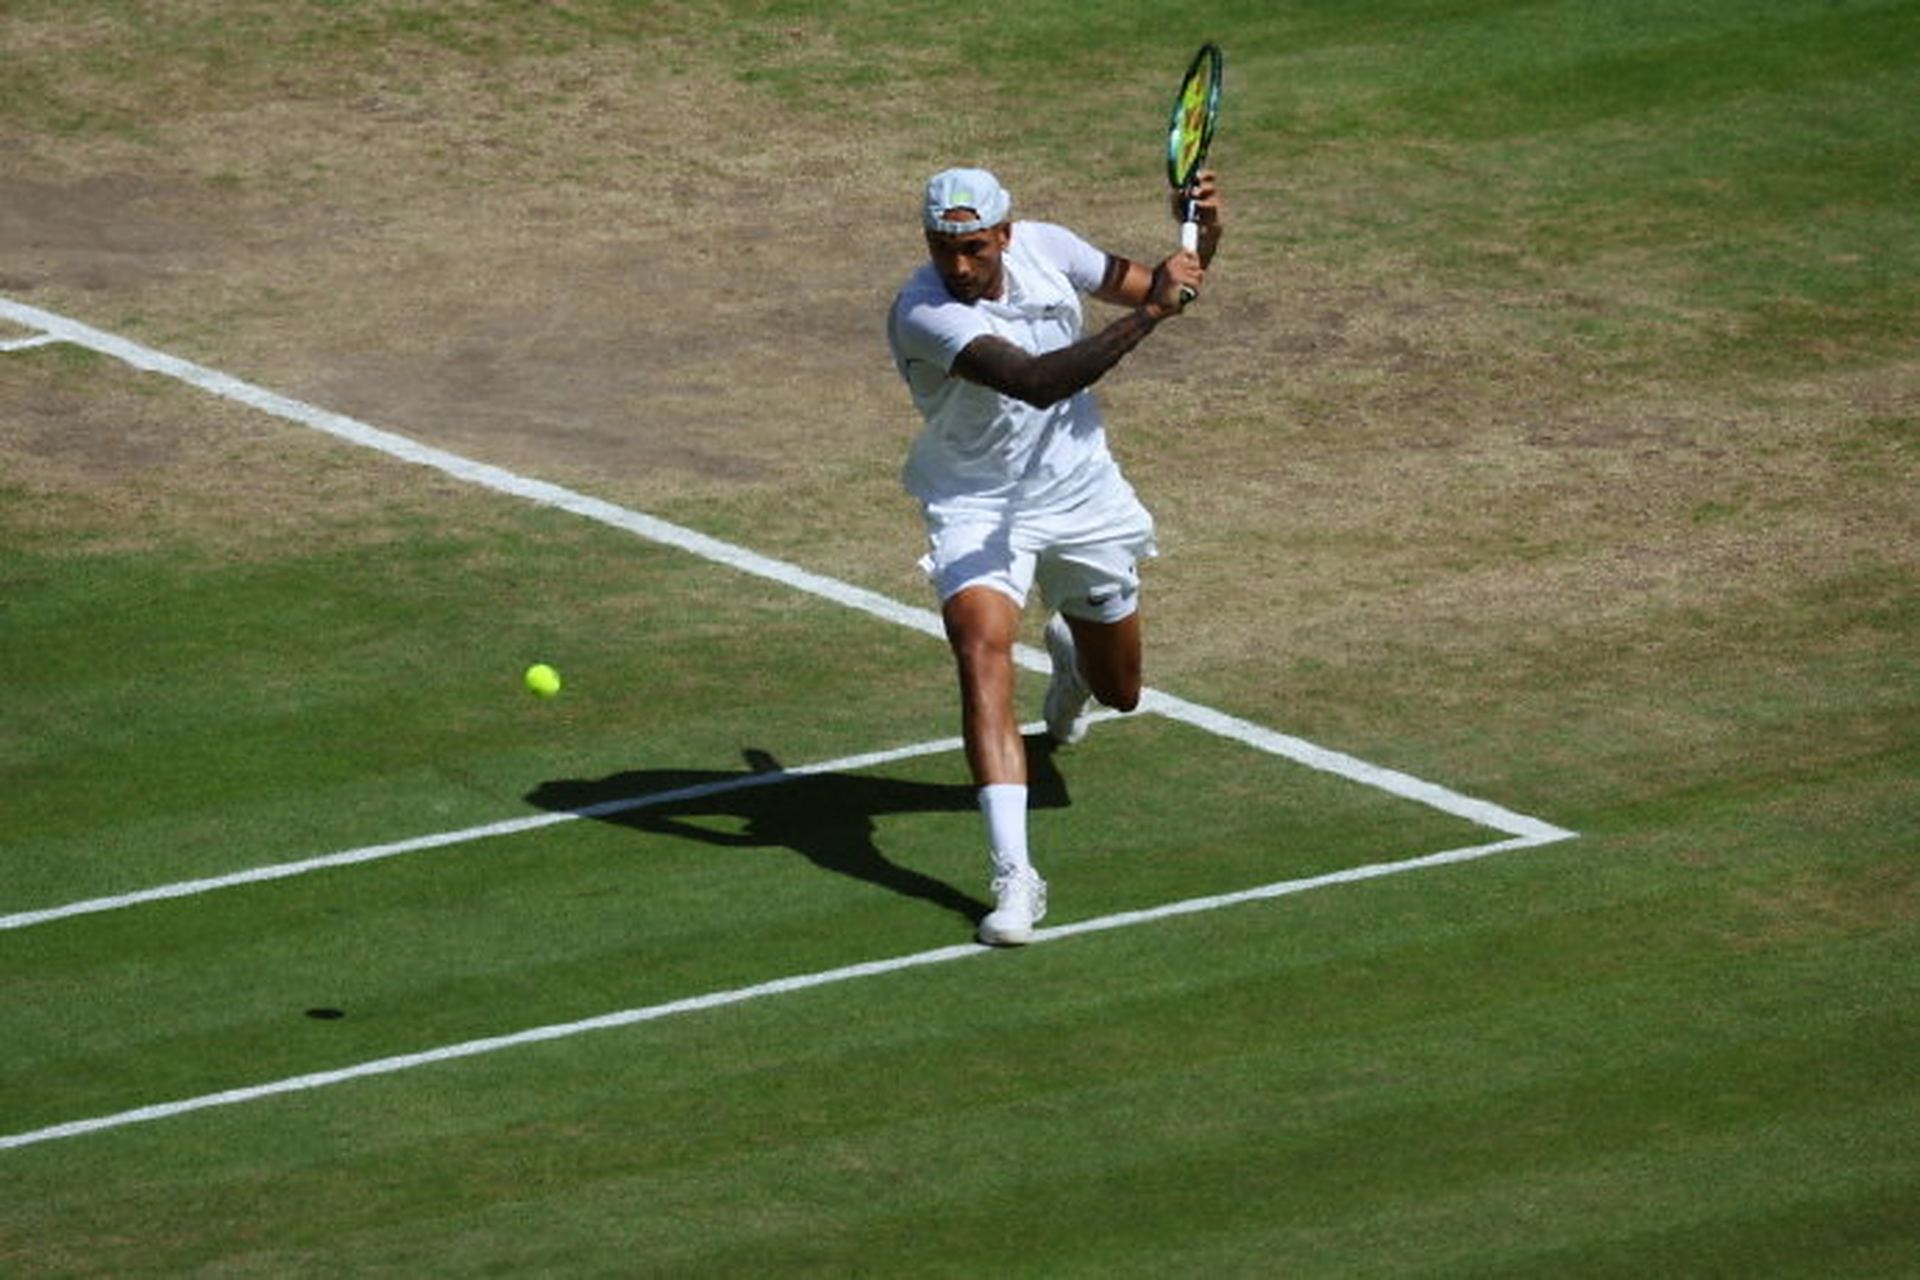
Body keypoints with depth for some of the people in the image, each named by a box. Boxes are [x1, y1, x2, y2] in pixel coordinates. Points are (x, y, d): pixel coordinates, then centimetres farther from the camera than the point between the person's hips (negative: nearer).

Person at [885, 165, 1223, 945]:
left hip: (1081, 493, 5)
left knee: (1119, 694, 16)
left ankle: (1071, 651, 56)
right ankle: (1014, 879, -33)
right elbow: (1035, 382, -43)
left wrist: (1201, 239, -16)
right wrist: (1146, 315, -47)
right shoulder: (923, 315, -30)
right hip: (976, 507, -5)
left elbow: (1164, 292, 4)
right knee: (982, 653, -29)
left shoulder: (1045, 249, -11)